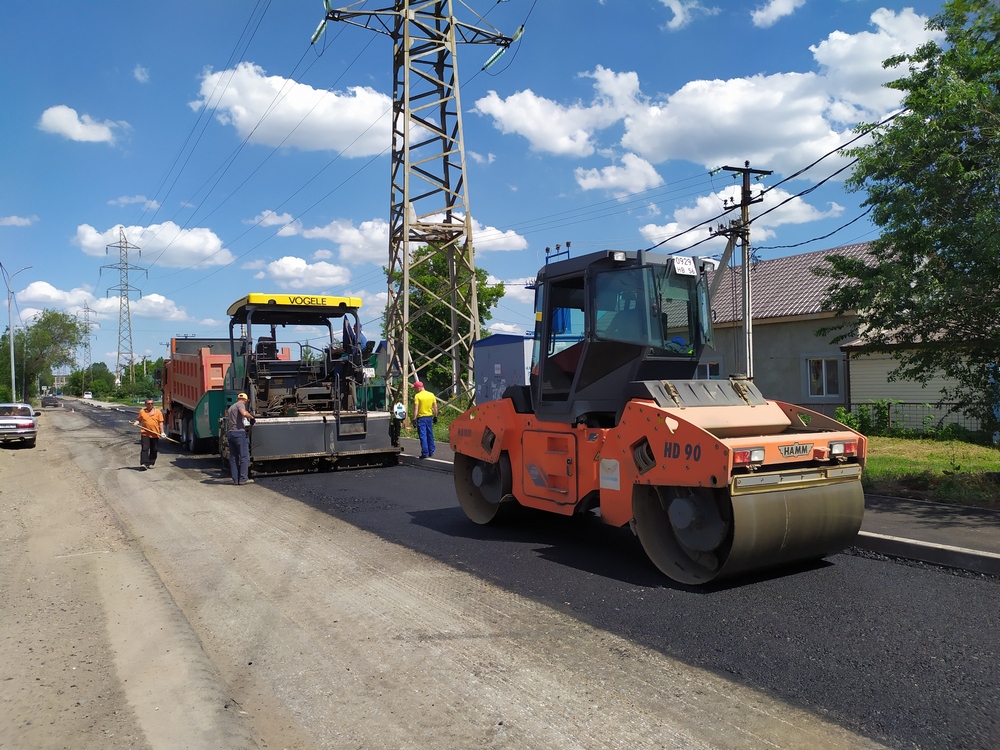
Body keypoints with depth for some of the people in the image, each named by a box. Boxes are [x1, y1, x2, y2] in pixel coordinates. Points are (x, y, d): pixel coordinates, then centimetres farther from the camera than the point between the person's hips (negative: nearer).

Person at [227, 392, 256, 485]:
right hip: (239, 432, -9)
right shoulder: (240, 404, -3)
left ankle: (235, 479, 8)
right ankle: (243, 478, -6)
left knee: (233, 457, 9)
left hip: (230, 432, 9)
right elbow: (244, 413, -23)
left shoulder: (230, 407, 24)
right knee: (244, 456, -4)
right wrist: (252, 417, -8)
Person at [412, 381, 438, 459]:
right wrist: (435, 416, 17)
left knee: (423, 436, -3)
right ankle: (431, 452, 23)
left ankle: (425, 453, -5)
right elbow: (435, 407, 9)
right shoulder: (431, 395, 6)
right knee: (430, 435, 15)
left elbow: (416, 408, -16)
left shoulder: (417, 396, -10)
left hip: (421, 418, -5)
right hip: (429, 417, 5)